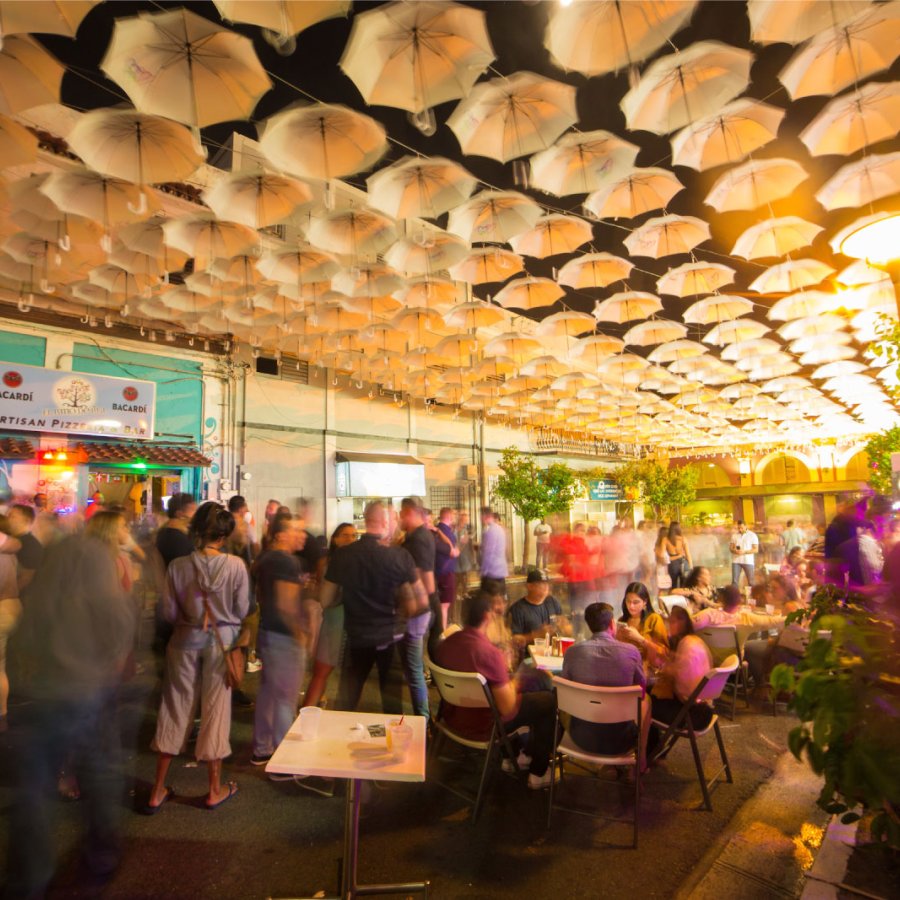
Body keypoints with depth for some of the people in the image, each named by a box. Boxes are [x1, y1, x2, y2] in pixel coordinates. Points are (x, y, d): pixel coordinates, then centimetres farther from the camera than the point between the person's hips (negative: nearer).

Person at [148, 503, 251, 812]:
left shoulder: (178, 566, -12)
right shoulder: (236, 566, -16)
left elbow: (168, 610, -6)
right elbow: (242, 610, -9)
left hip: (185, 640, 2)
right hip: (221, 640, -1)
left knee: (176, 709, 16)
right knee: (216, 709, 12)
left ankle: (157, 790, 27)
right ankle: (215, 789, 26)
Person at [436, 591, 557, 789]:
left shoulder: (446, 642, -9)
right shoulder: (490, 652, -31)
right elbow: (507, 708, -24)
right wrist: (513, 685, -4)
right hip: (482, 727, -7)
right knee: (548, 701, 9)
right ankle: (539, 773, 23)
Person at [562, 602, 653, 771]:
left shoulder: (572, 651, -14)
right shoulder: (630, 651, -16)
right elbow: (641, 689, 2)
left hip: (581, 738, 1)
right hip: (620, 740, -1)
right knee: (646, 699, 26)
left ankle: (607, 765, 45)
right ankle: (641, 759, 40)